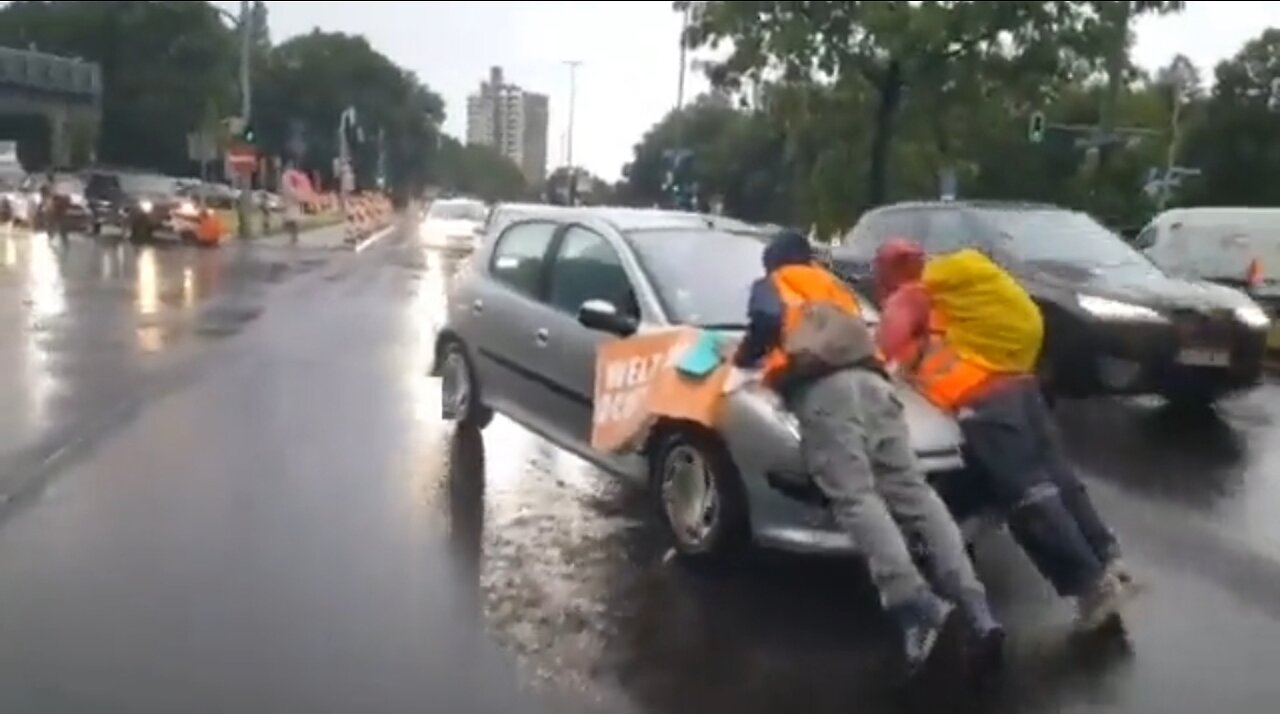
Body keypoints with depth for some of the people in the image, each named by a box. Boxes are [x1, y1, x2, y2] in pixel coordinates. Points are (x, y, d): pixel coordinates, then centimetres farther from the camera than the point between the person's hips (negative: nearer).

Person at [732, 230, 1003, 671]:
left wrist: (745, 357, 21)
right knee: (913, 492, -3)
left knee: (855, 497, -20)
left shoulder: (771, 285, 25)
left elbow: (767, 322, 5)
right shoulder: (834, 287, 43)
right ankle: (974, 605, -18)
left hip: (822, 387, -5)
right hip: (870, 381, 5)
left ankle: (913, 602, -40)